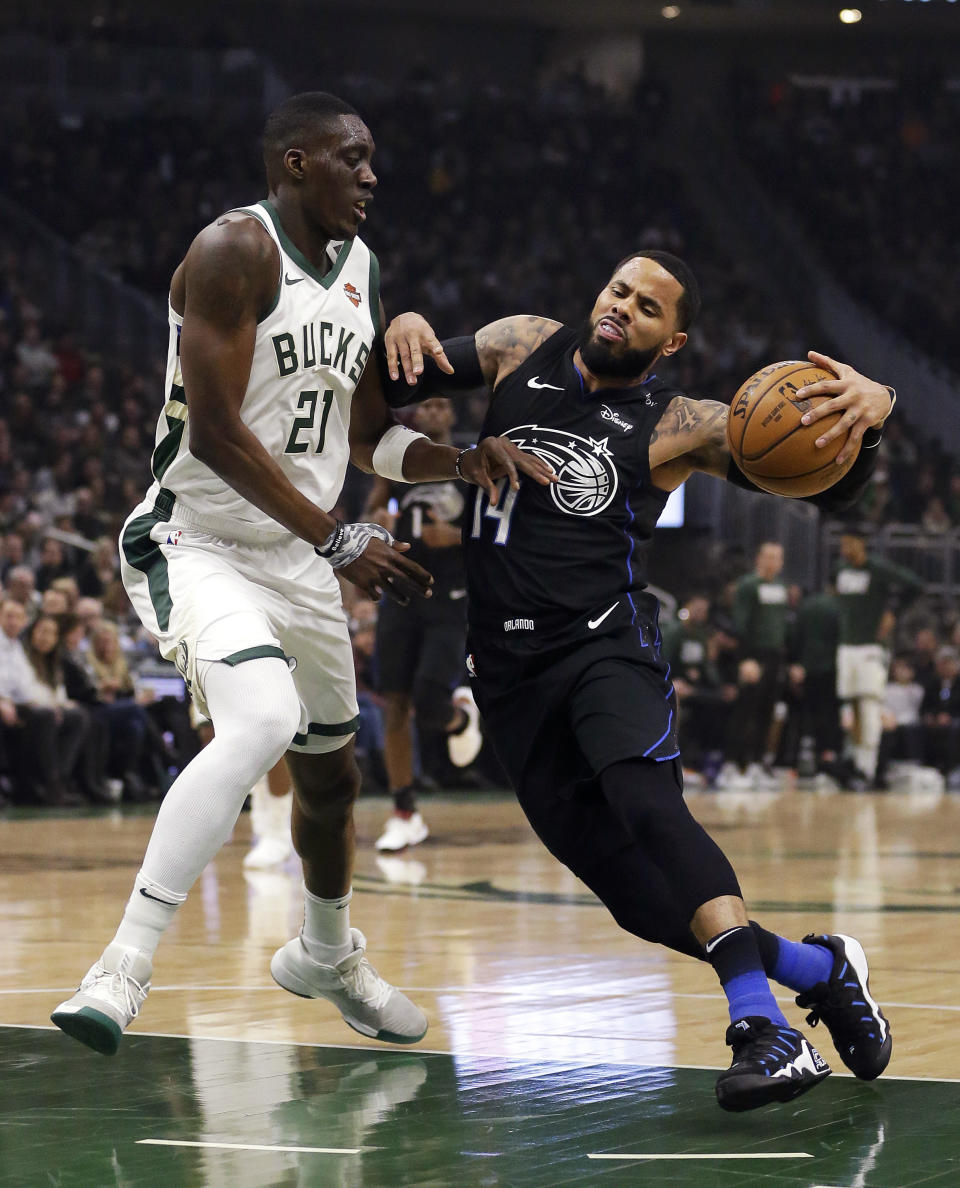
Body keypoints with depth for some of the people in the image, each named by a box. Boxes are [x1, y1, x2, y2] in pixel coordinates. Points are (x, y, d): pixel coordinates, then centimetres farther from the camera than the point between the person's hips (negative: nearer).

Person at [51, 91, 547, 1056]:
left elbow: (368, 438, 15)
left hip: (296, 556, 9)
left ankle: (326, 956, 48)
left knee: (330, 768, 21)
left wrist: (463, 461, -4)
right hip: (195, 542, -8)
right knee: (260, 724, -33)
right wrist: (338, 540, -23)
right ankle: (123, 969, -32)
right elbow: (215, 433, -24)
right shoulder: (236, 250, -18)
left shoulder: (359, 269, 8)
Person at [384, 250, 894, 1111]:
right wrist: (403, 329, -10)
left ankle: (764, 1027, -42)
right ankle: (821, 971, 17)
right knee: (635, 894, 0)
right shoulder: (525, 350, 8)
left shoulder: (678, 427, -2)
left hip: (605, 645, -4)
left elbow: (826, 482, -7)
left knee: (646, 803, -34)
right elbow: (393, 386, 14)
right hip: (509, 668, 4)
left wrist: (868, 413, -30)